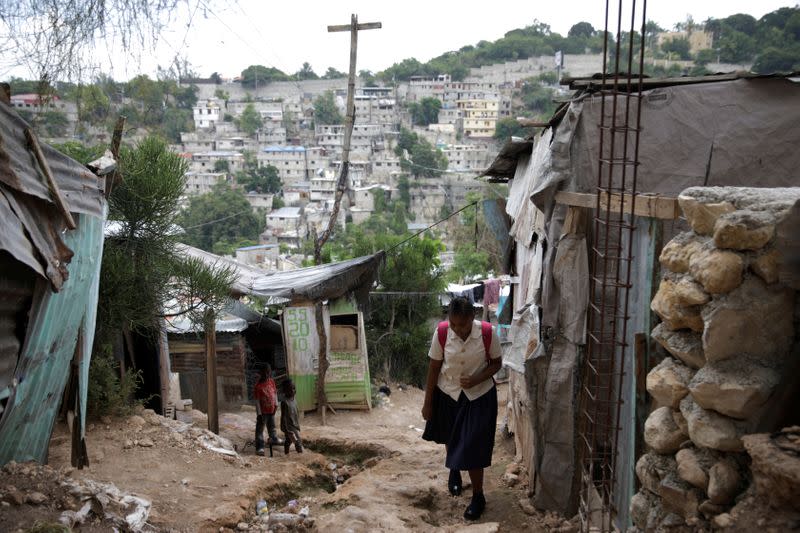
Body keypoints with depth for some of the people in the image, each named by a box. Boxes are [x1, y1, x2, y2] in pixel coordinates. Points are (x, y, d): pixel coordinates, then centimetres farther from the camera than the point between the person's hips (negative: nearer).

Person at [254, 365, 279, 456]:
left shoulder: (271, 381, -2)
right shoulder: (258, 386, -19)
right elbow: (257, 401, -17)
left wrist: (276, 404, 10)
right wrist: (259, 414, -17)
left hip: (271, 410, 6)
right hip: (263, 411, -6)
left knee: (272, 426, 26)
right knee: (260, 429, -1)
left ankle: (274, 439, 47)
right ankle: (259, 447, 0)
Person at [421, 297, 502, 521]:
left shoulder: (487, 333, -22)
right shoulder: (441, 332, -19)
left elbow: (496, 363, -6)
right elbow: (434, 367, -8)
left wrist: (477, 379, -25)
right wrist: (428, 403, -3)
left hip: (479, 396, -2)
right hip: (448, 394, 2)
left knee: (473, 447, -1)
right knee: (450, 438, 23)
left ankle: (478, 496, 20)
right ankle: (454, 470, 55)